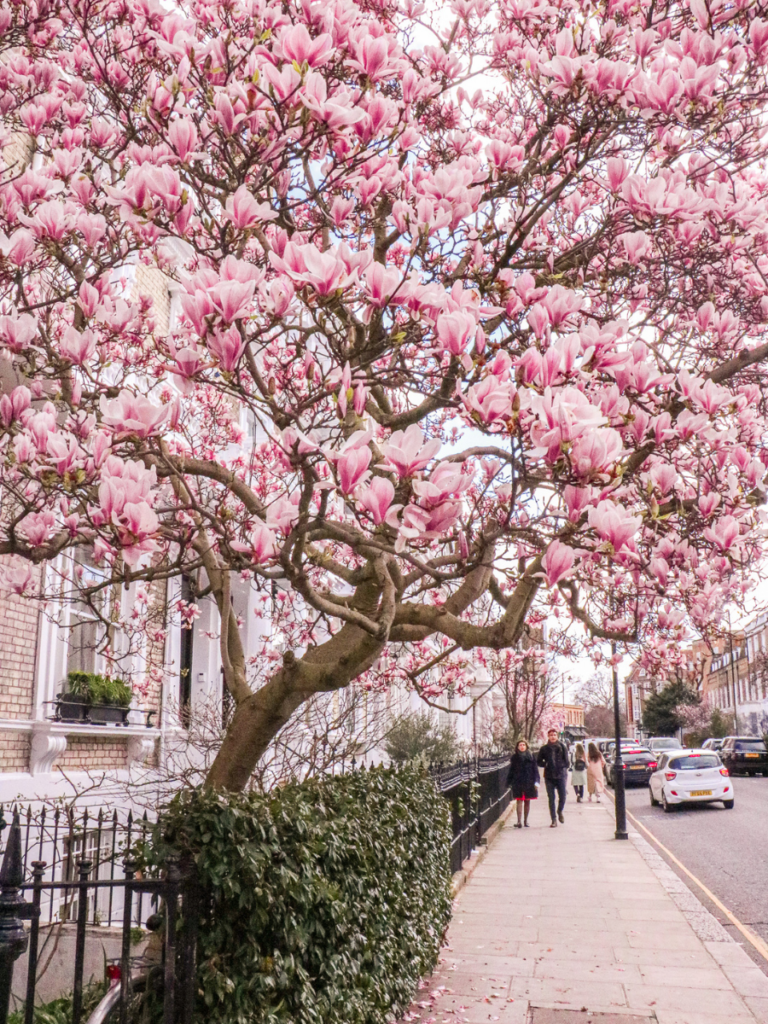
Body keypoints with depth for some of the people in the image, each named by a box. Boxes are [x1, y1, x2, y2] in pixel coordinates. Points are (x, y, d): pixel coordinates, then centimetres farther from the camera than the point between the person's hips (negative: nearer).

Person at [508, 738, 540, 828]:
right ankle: (519, 822, -9)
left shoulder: (531, 757, 4)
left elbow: (535, 769, 5)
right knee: (519, 802, -5)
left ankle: (526, 821, 18)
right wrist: (511, 783, 6)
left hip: (529, 782, 1)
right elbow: (511, 770, 8)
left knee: (527, 801, 8)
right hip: (518, 782, -1)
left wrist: (536, 781, -3)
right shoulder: (514, 757, 5)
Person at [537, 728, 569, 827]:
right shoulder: (544, 748, 6)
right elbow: (538, 762, 10)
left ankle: (560, 812, 30)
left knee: (562, 797, 0)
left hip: (561, 775, -1)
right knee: (551, 798, 1)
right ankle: (554, 820, 7)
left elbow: (566, 761, 4)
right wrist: (546, 764, -5)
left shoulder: (561, 746, 3)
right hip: (549, 776, 1)